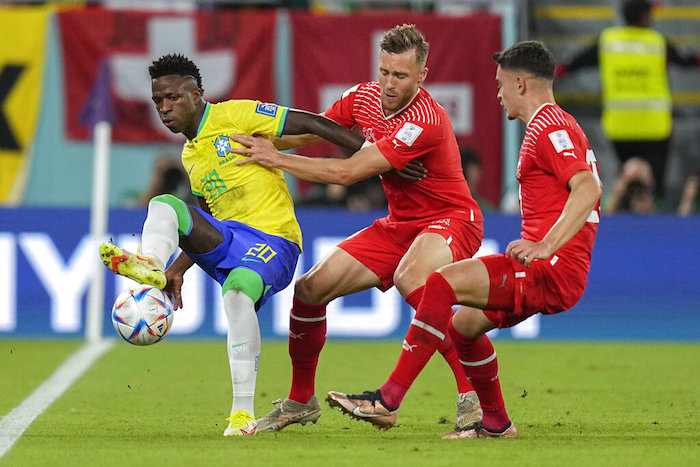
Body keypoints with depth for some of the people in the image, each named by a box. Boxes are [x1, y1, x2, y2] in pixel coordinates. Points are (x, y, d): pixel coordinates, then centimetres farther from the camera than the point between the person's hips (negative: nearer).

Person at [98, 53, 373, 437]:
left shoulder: (233, 116, -3)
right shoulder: (190, 156, 21)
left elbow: (311, 125, -6)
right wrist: (178, 269, 14)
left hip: (273, 239, -7)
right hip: (227, 242, 7)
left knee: (237, 290, -36)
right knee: (164, 205, -13)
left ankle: (243, 412, -33)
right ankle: (149, 265, -47)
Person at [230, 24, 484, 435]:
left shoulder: (425, 121, -28)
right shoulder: (364, 96, -4)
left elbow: (347, 172, -28)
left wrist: (277, 159, -24)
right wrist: (264, 143, 0)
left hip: (449, 220, -8)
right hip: (399, 225, 8)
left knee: (410, 276, -40)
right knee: (311, 288, 0)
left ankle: (472, 392, -36)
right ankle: (301, 401, 20)